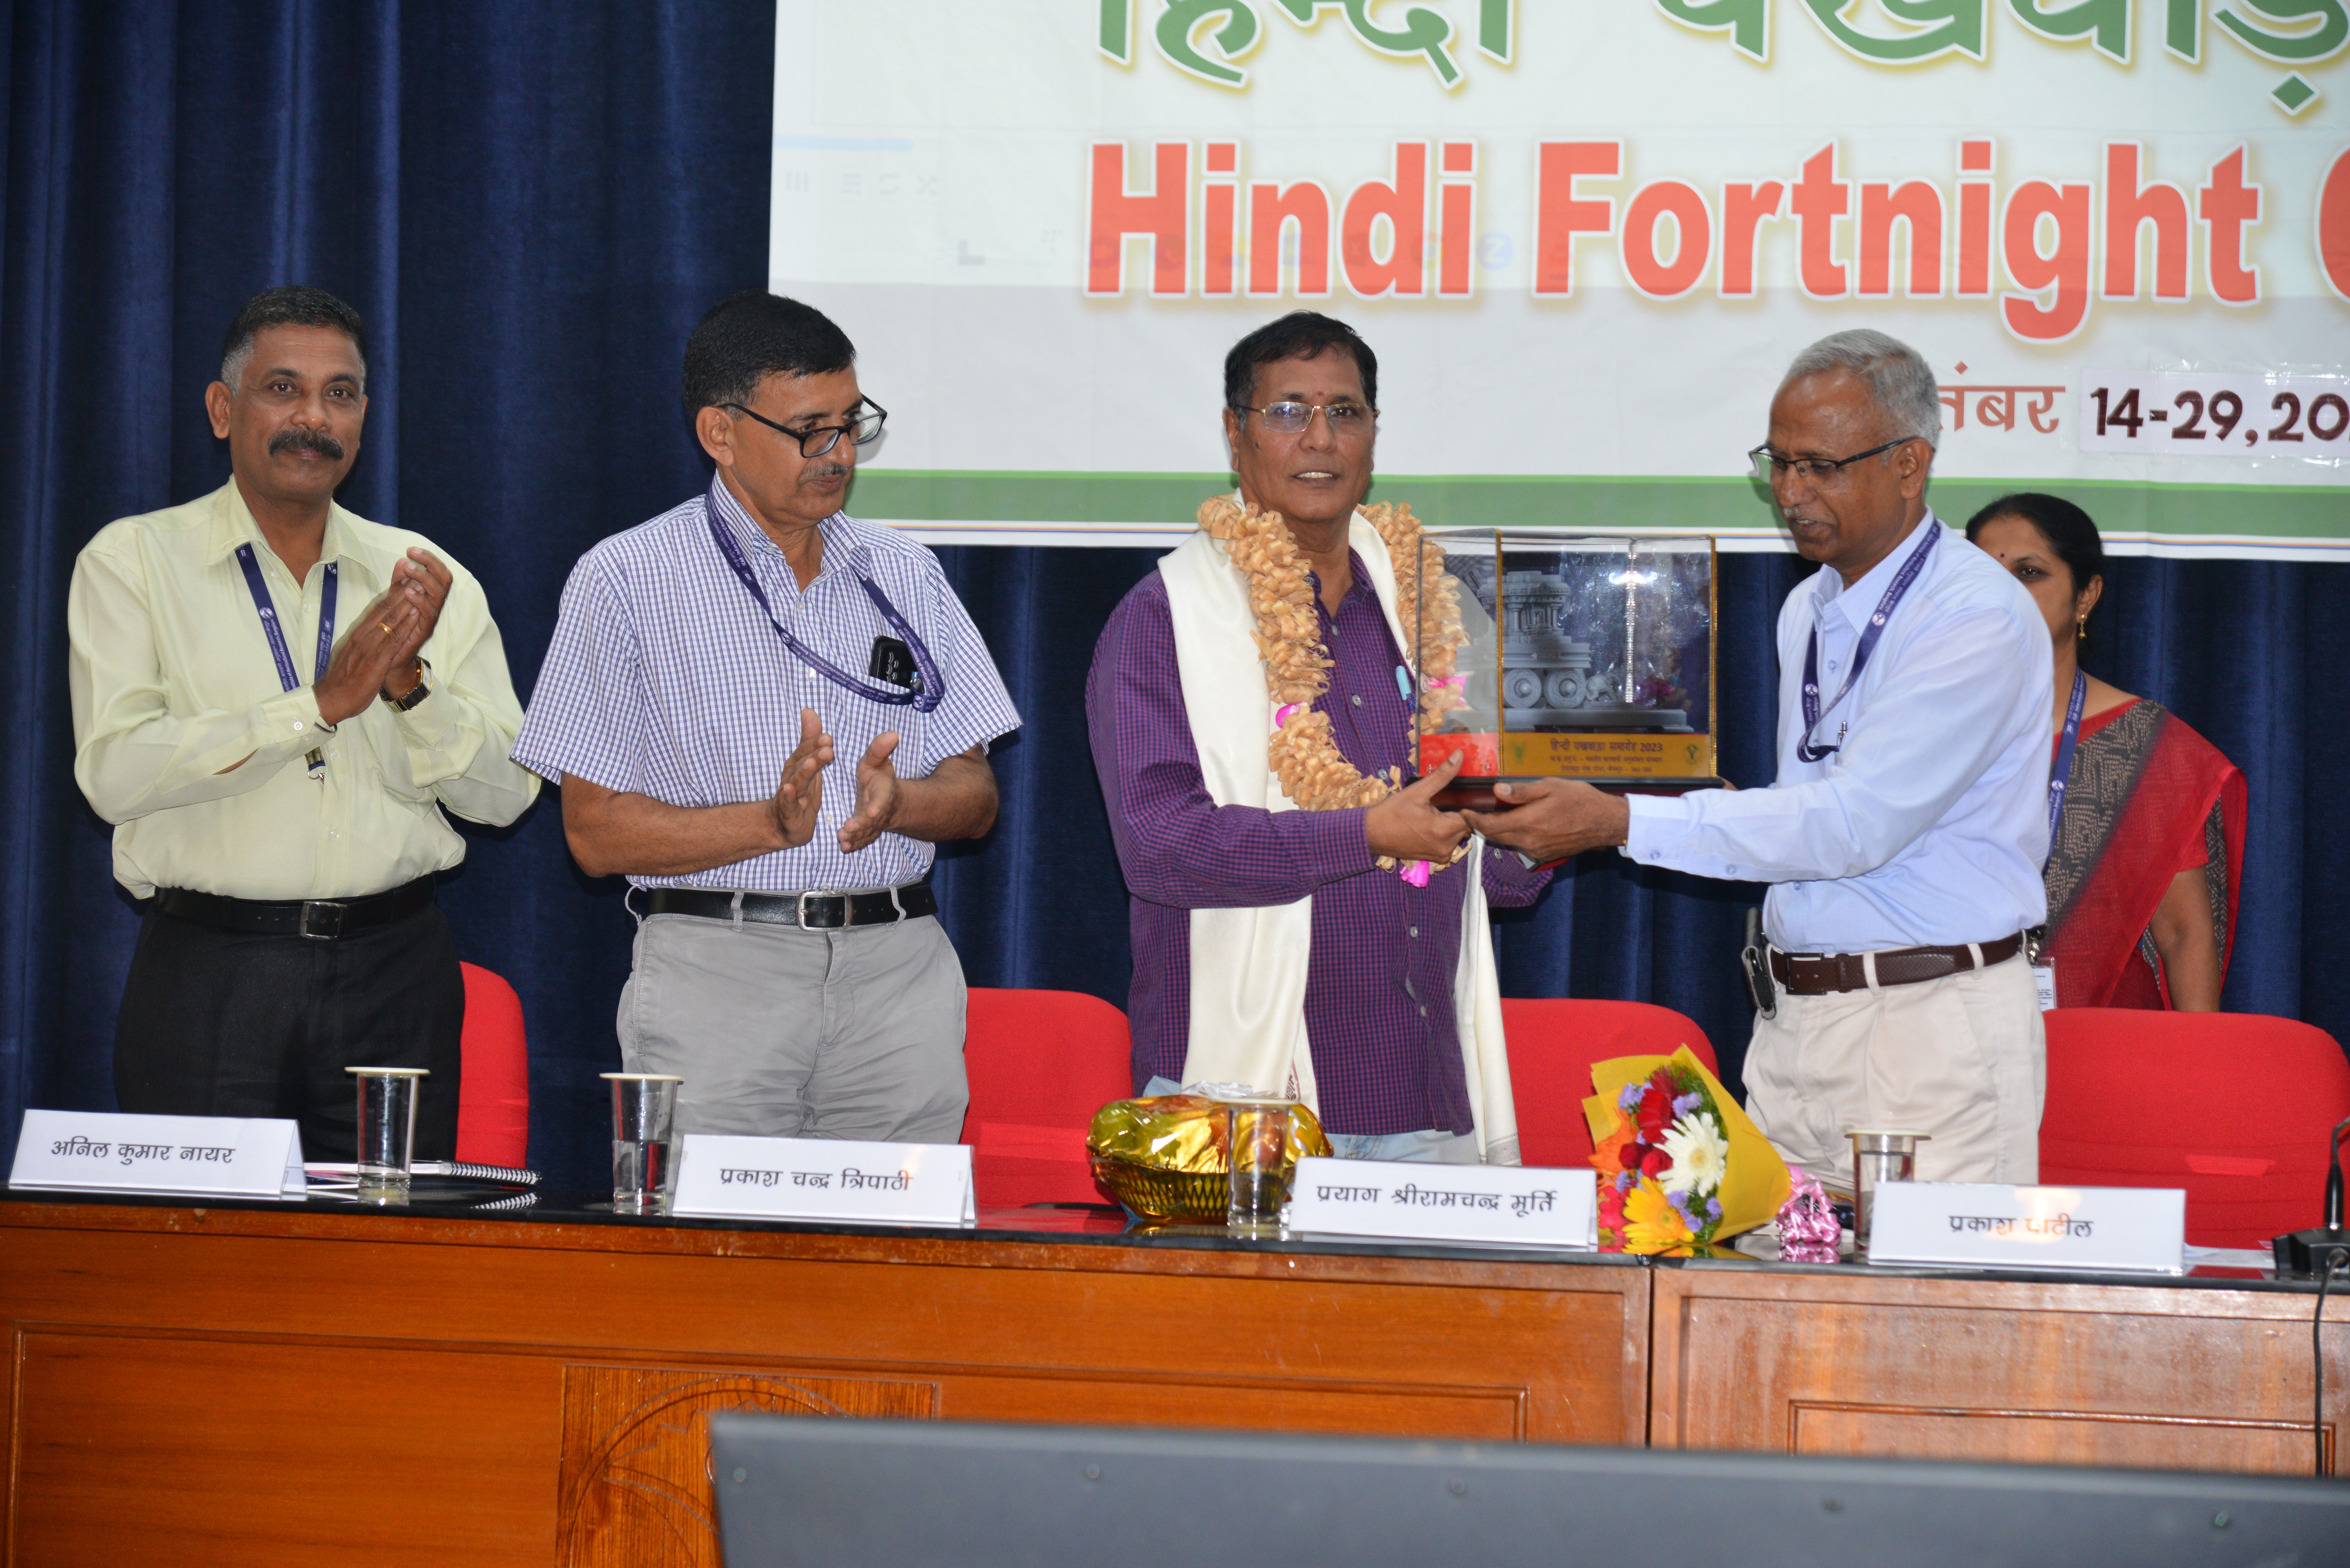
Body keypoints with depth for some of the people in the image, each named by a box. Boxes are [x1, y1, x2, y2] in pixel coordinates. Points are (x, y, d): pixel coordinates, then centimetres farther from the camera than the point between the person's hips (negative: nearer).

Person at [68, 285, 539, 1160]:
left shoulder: (423, 578, 11)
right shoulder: (134, 561, 2)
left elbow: (507, 792, 5)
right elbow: (115, 773, -12)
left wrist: (409, 687, -12)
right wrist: (322, 703, -16)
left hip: (393, 967, 3)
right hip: (208, 978, -2)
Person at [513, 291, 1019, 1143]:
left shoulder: (905, 578, 14)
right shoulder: (625, 582, 2)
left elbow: (976, 798, 13)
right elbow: (597, 832, -3)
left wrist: (896, 801, -10)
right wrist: (775, 822, -17)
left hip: (899, 971, 3)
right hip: (715, 975, -3)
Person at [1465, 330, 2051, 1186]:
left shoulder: (1980, 619, -12)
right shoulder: (1806, 613, 15)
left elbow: (1853, 823, -21)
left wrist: (1620, 821, -23)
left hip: (1933, 1027, -7)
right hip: (1794, 1018, 7)